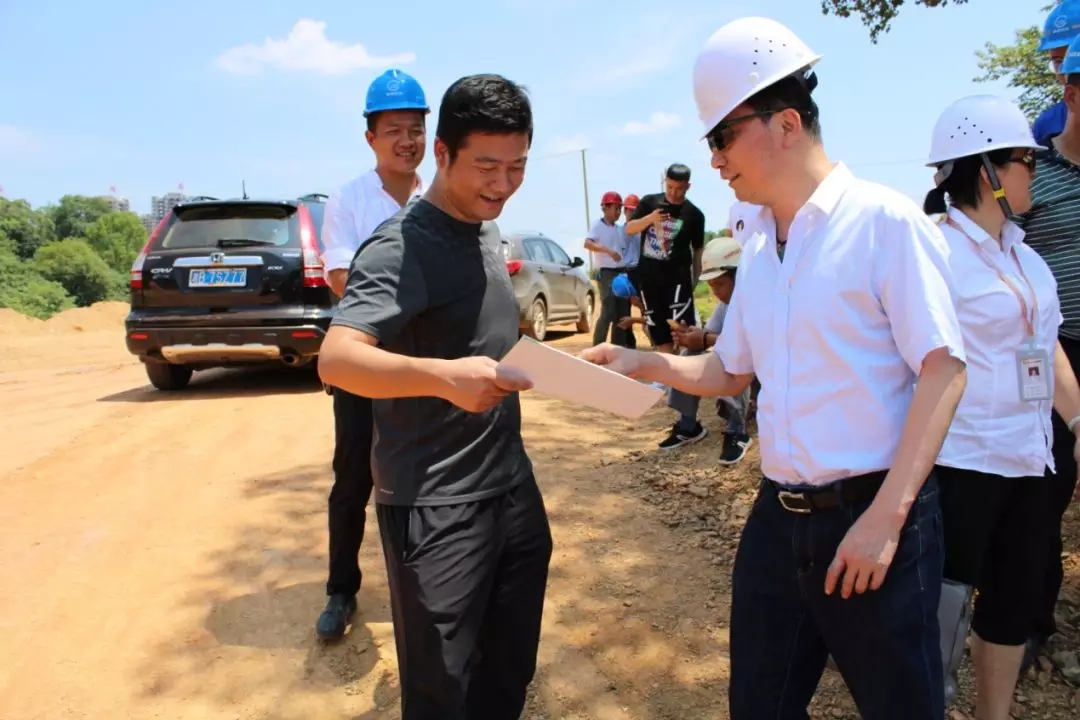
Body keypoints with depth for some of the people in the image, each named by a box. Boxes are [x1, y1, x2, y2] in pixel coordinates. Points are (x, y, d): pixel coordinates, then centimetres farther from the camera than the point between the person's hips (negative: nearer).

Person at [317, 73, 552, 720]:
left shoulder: (486, 233, 9)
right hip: (436, 508, -7)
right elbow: (338, 358, -30)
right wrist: (442, 376, -45)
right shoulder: (404, 247, -17)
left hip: (513, 485, 8)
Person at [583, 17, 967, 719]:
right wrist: (645, 363, 0)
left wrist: (885, 516, -20)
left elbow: (943, 369, -15)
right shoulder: (758, 243, 9)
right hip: (778, 516, 6)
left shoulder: (885, 221, -12)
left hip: (872, 512, -6)